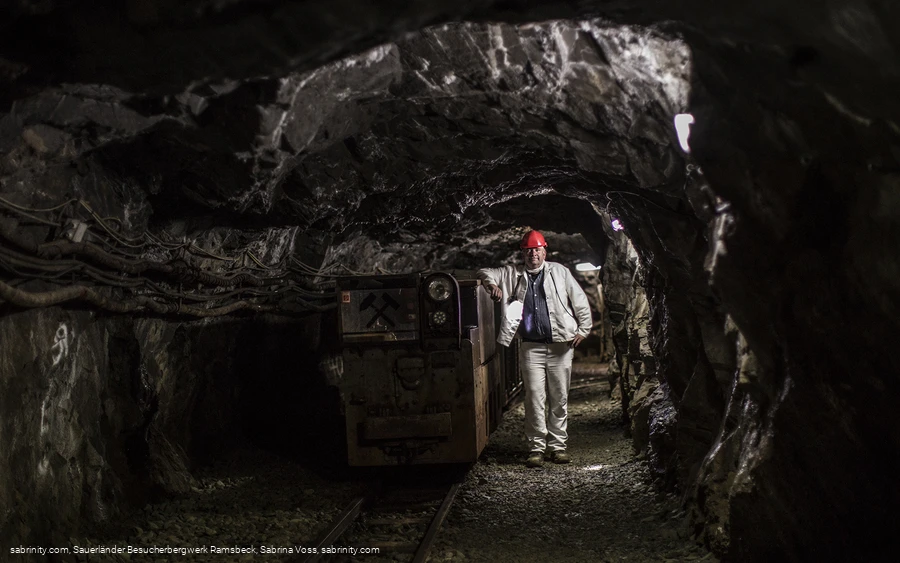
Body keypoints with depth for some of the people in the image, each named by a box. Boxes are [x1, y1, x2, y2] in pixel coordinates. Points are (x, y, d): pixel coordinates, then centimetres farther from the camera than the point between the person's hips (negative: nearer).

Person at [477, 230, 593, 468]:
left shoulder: (560, 272, 10)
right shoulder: (512, 275, 11)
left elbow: (580, 301, 10)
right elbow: (484, 273, 14)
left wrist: (583, 329, 2)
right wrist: (491, 284, -8)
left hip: (561, 345, 0)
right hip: (531, 347, 0)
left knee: (560, 398, 3)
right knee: (534, 398, -5)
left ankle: (557, 446, 11)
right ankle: (537, 447, 0)